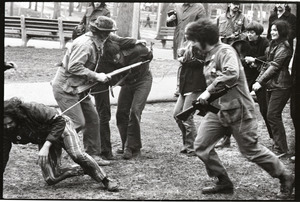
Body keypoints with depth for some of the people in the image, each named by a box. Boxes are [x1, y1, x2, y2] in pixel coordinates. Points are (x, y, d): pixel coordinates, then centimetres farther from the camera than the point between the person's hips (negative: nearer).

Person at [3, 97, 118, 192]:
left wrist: (46, 146, -36)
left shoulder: (32, 110, -34)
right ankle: (83, 170, 14)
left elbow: (59, 121, -29)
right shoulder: (6, 132, -18)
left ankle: (105, 180, -15)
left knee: (76, 155, -32)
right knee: (51, 179, -7)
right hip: (44, 139, 6)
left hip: (60, 127, -5)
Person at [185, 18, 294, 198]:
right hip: (217, 110, 9)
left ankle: (286, 178, 18)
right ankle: (224, 183, 13)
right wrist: (205, 101, 13)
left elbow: (232, 74, -35)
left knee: (251, 150, 0)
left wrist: (209, 91, -30)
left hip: (237, 110, -9)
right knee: (201, 146, 1)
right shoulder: (210, 55, 13)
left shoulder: (225, 51, -17)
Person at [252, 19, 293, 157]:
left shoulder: (284, 47, -13)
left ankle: (281, 148, -4)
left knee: (273, 115, -10)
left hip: (281, 86, -9)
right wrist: (258, 79, 7)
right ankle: (277, 144, 19)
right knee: (273, 116, 11)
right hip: (271, 85, 9)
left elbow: (275, 66, -18)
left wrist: (260, 82, -20)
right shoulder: (273, 45, 16)